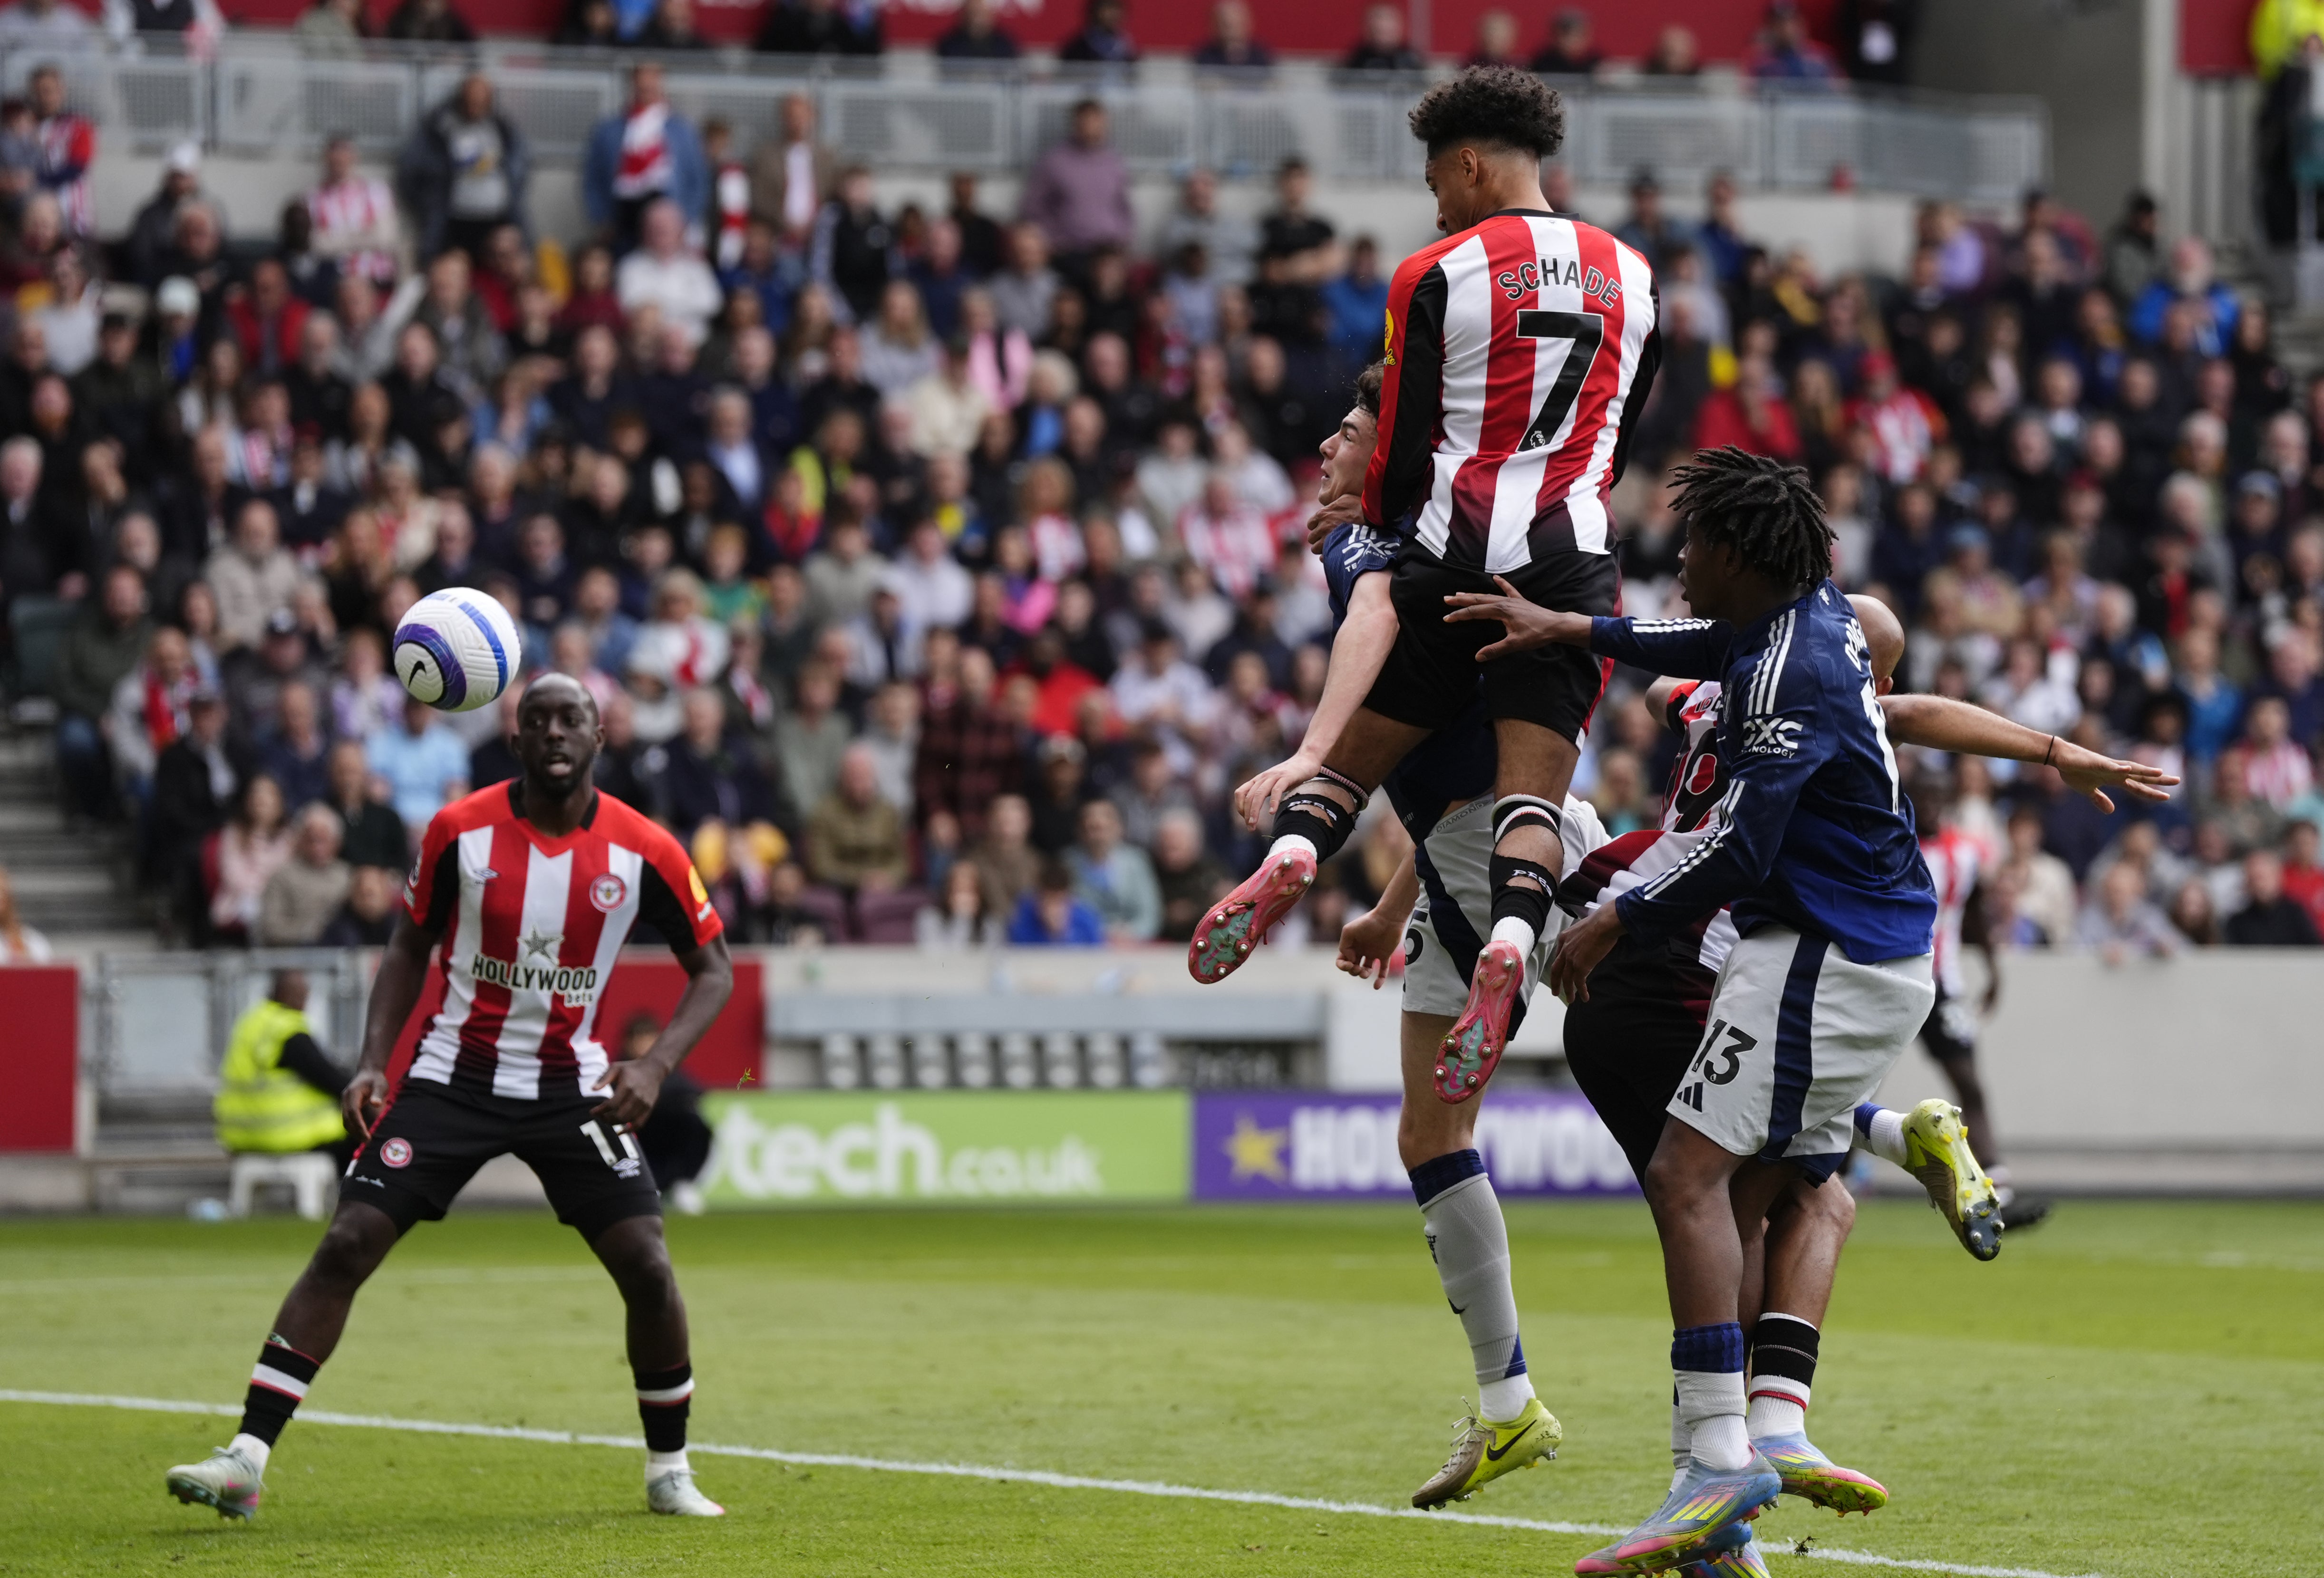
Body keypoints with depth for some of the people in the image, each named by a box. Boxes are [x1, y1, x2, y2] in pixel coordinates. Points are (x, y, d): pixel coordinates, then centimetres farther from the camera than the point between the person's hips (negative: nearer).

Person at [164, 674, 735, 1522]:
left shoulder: (644, 851, -8)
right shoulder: (460, 830, -7)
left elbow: (713, 969, 1)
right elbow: (410, 949, 6)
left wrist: (655, 1066, -15)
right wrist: (373, 1061, -7)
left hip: (572, 1085, 0)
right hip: (454, 1073, 0)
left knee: (646, 1266, -10)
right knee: (347, 1243, -12)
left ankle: (669, 1471, 11)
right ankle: (246, 1458, -12)